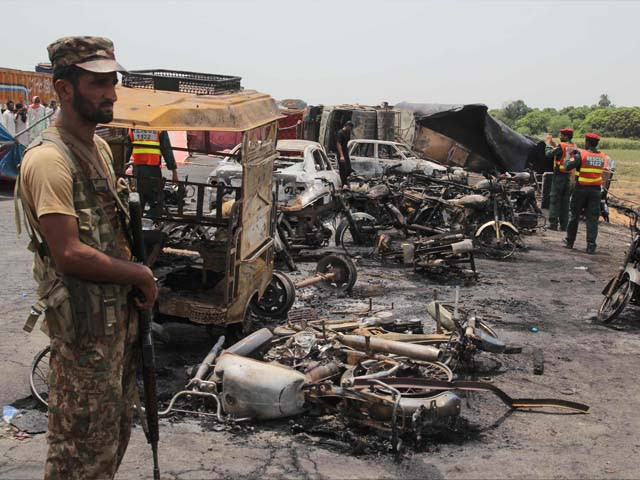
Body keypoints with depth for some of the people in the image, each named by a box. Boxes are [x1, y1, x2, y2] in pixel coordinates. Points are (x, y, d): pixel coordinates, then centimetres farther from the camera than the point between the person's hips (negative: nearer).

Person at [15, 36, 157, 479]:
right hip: (84, 323, -9)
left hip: (118, 310, 9)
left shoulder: (100, 147, 10)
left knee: (117, 426, 22)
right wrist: (141, 274, -13)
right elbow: (70, 254, -25)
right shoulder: (49, 159, -20)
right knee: (84, 443, 4)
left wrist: (137, 283, 7)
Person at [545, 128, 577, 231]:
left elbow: (548, 154, -10)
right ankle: (563, 225, 11)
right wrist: (555, 146, 19)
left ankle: (553, 223, -5)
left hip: (559, 175, -6)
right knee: (565, 202, 10)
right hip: (569, 177, 6)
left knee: (554, 200, -1)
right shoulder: (574, 147, 8)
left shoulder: (561, 146, -13)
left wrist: (549, 145, 7)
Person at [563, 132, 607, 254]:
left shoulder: (581, 154, -11)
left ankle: (569, 241, 20)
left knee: (574, 216, 12)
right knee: (592, 218, 4)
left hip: (581, 189, -2)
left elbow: (568, 167, -17)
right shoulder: (603, 156, 2)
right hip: (596, 189, 2)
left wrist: (572, 157, 5)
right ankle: (591, 246, 0)